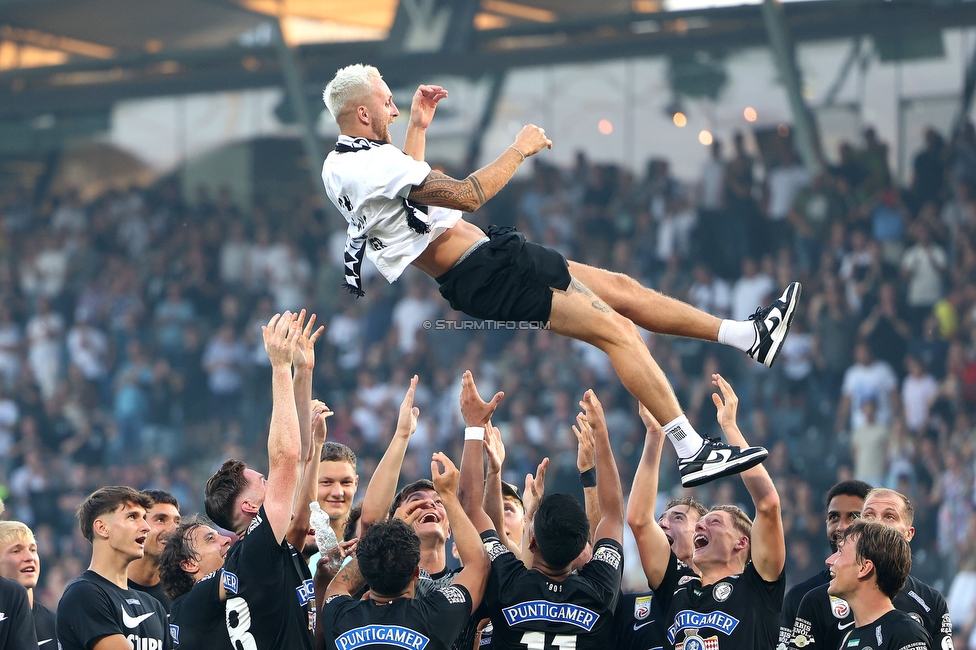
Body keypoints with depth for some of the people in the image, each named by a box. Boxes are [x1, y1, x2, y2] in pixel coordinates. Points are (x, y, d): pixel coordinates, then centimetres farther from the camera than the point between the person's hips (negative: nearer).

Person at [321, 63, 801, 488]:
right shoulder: (373, 164, -23)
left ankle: (752, 336, 15)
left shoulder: (339, 164, 10)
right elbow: (466, 196, -24)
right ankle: (693, 453, -18)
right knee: (616, 328, -16)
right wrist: (519, 151, -11)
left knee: (623, 289, 11)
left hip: (491, 256, 11)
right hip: (484, 277, -11)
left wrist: (417, 127, 29)